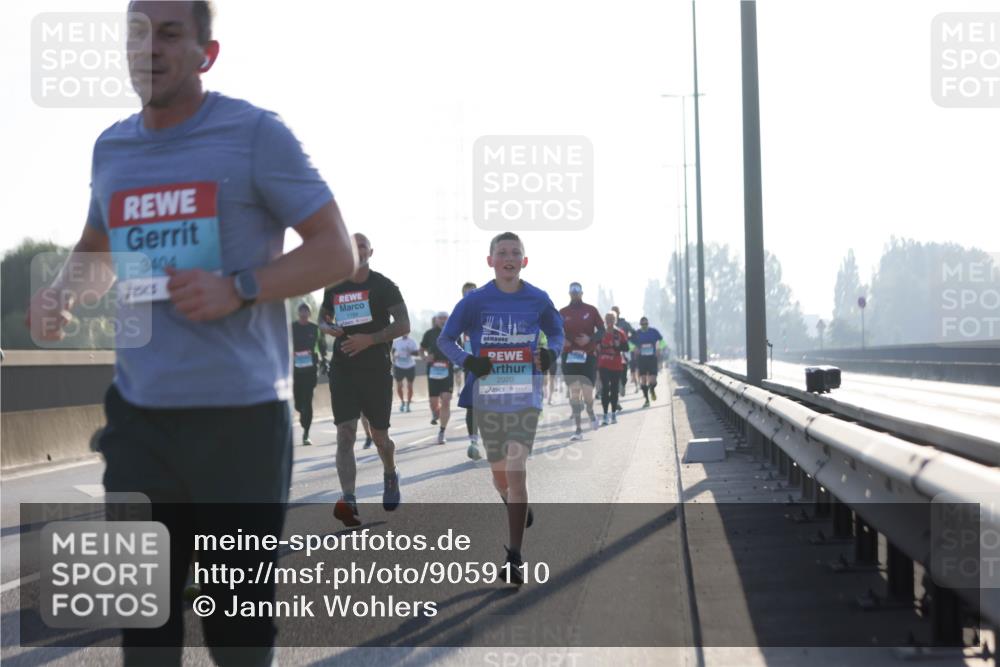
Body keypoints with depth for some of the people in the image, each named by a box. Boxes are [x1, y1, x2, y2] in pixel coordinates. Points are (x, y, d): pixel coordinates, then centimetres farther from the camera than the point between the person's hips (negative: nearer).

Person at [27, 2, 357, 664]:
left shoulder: (255, 133, -4)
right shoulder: (111, 147, 13)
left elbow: (337, 251, -4)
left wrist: (237, 289, -19)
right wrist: (61, 293, 6)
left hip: (241, 412, -5)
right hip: (139, 414, 5)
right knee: (141, 605, 8)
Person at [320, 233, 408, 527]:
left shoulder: (384, 286, -2)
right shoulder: (334, 288, 9)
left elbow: (403, 325, -8)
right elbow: (324, 318, 25)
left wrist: (369, 339, -19)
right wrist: (329, 329, 0)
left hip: (376, 370, -2)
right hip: (343, 369, 2)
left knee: (379, 437, 8)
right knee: (345, 436, -11)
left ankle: (390, 476, 40)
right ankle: (349, 501, -19)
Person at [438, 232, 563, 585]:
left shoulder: (538, 300, 1)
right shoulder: (475, 301, -1)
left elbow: (556, 333, 18)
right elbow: (445, 339, 5)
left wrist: (551, 352, -4)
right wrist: (466, 360, -14)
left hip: (525, 396, -1)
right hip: (486, 395, 2)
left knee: (516, 471, -13)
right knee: (499, 475, 11)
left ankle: (514, 558, -11)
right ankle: (520, 512, 46)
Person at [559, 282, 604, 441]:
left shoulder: (591, 310, 4)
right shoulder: (563, 313, 7)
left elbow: (602, 330, 5)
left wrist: (590, 339, -13)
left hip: (588, 356, -1)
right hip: (569, 356, 1)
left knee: (587, 392, -4)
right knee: (574, 392, -4)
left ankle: (590, 412, 32)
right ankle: (578, 429, 0)